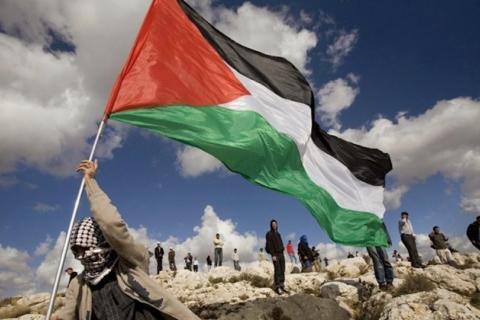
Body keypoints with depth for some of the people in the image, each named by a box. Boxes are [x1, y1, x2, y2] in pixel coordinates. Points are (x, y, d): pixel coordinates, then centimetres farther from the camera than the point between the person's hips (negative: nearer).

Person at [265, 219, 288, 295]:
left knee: (282, 270, 5)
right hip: (275, 254, -7)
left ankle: (282, 286, 11)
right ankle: (277, 288, -4)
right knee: (277, 271, -9)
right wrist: (273, 255, -20)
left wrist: (282, 254, 14)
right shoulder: (269, 234, -6)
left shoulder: (278, 234, 17)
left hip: (281, 254, 7)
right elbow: (269, 245, -13)